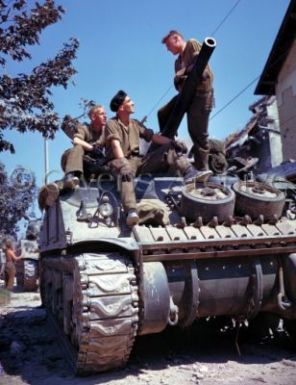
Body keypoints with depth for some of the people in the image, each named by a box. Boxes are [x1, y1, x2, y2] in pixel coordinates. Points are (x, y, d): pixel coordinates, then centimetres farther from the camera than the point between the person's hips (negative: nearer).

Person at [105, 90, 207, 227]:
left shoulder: (135, 123, 16)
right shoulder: (112, 124, -5)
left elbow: (153, 136, 11)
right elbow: (116, 145, -23)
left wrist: (172, 142, -5)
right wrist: (123, 164, -40)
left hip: (137, 160, 7)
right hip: (120, 162, -7)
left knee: (169, 149, -4)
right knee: (126, 174, -44)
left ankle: (189, 173, -29)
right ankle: (131, 211, -62)